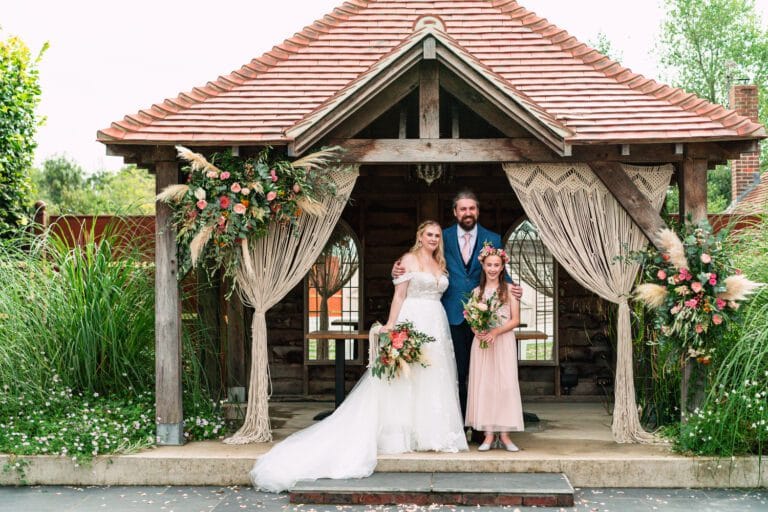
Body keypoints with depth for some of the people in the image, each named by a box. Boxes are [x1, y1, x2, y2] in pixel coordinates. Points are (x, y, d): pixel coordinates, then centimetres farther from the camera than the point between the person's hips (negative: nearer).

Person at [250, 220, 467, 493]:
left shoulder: (440, 264, 16)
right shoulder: (408, 259, -2)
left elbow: (440, 295, 15)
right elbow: (399, 295, -7)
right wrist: (391, 325, -14)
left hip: (437, 326, 6)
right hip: (412, 323, -6)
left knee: (434, 378, 8)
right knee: (405, 379, -4)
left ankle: (432, 432, 15)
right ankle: (403, 435, 1)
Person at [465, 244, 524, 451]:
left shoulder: (509, 289, 2)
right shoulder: (477, 291, 11)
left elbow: (515, 320, -2)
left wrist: (495, 332, -15)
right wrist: (477, 332, -11)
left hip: (503, 342, -2)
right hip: (481, 342, 2)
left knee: (505, 384, -5)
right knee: (483, 385, 0)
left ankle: (504, 435, 1)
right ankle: (488, 435, 4)